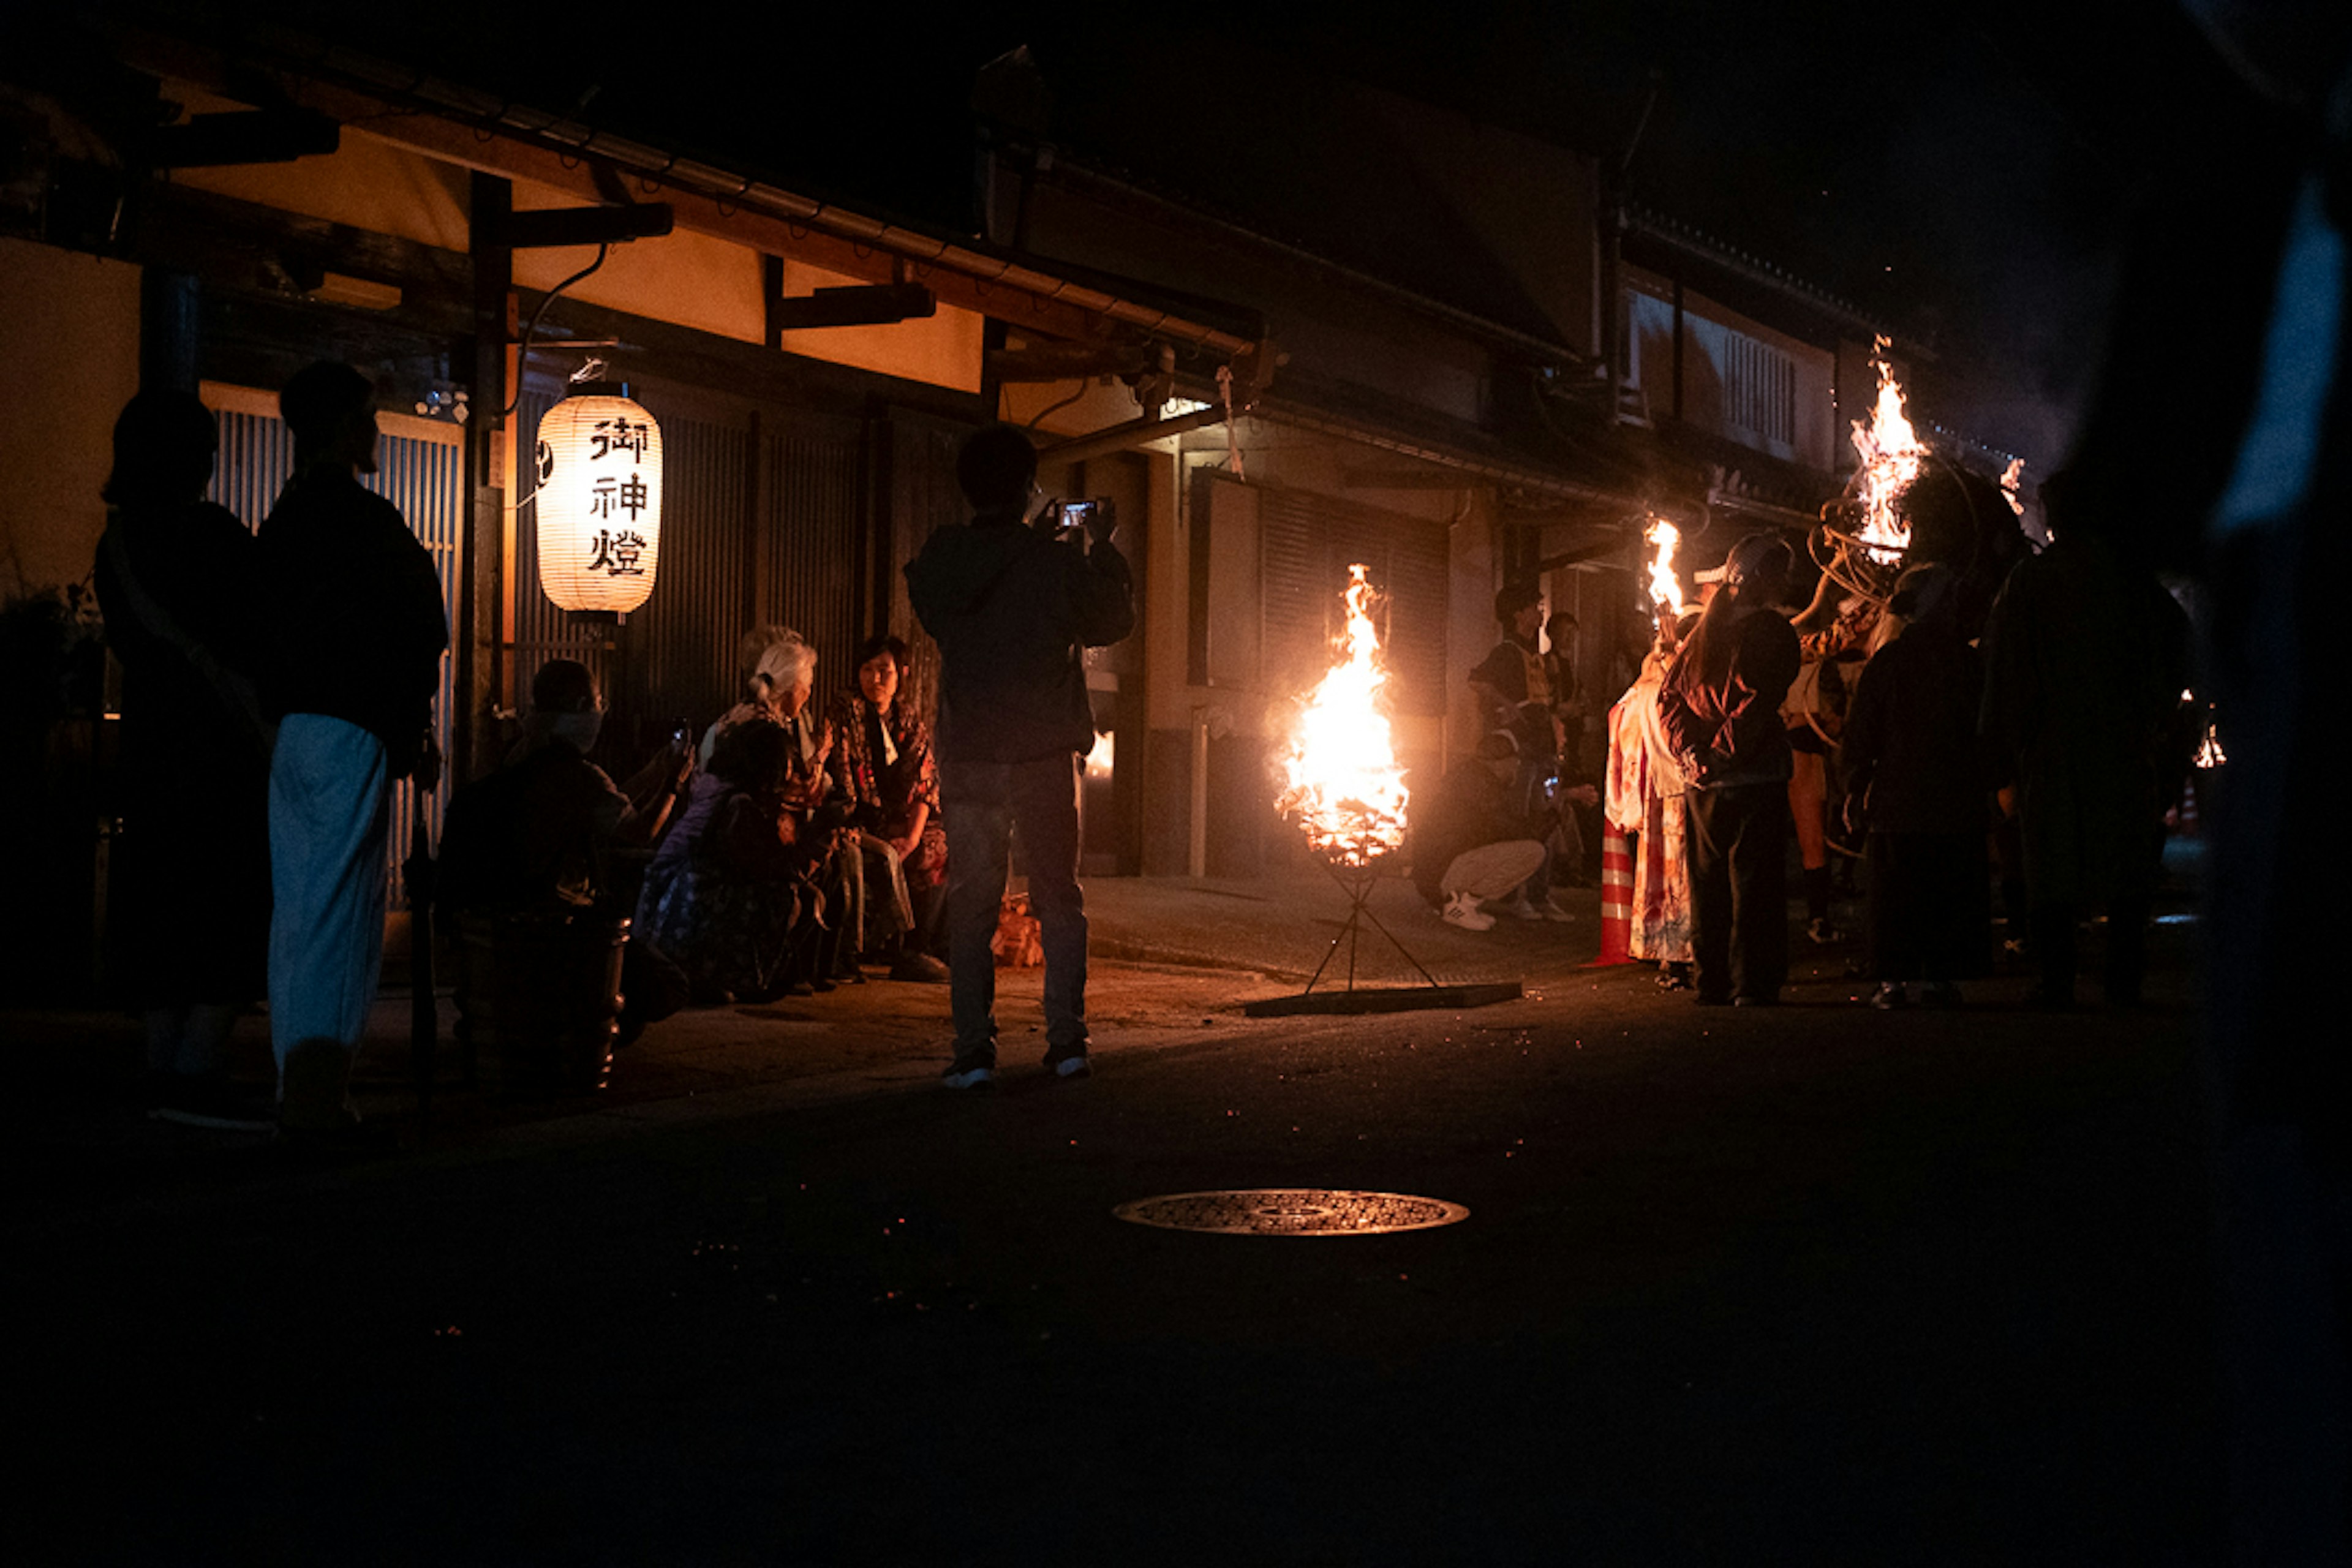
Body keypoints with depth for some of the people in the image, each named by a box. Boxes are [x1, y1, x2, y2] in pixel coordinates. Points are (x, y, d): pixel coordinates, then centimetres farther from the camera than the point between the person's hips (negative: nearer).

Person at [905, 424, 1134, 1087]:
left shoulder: (938, 563, -2)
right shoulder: (1058, 562, -8)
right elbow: (1114, 622, 7)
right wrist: (1102, 548, 19)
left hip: (969, 758, 1)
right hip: (1047, 755, -1)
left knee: (971, 905, 6)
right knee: (1058, 897, 10)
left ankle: (973, 1050, 1)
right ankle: (1066, 1041, 9)